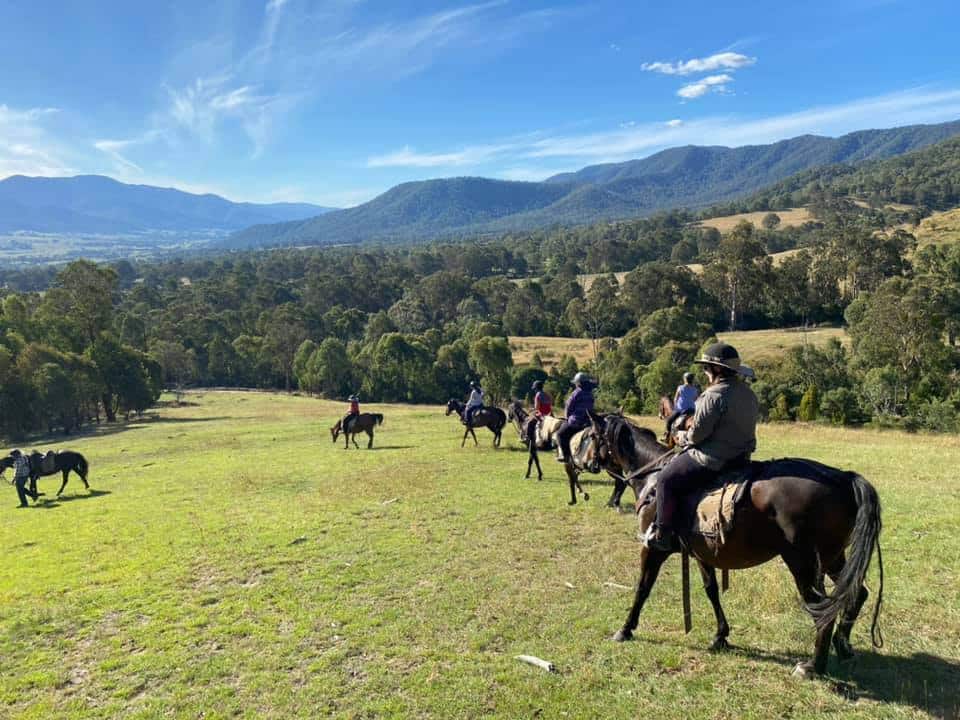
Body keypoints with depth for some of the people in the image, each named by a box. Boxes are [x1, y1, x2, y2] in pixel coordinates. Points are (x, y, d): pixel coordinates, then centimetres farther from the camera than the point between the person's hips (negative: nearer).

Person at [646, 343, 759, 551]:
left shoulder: (714, 395, -22)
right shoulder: (749, 394, 7)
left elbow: (697, 434, -20)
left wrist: (682, 438, 2)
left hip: (712, 461, -10)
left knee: (666, 480, 2)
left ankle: (662, 534, 5)